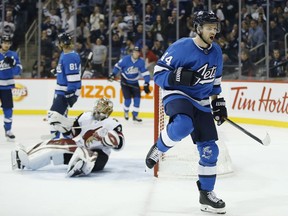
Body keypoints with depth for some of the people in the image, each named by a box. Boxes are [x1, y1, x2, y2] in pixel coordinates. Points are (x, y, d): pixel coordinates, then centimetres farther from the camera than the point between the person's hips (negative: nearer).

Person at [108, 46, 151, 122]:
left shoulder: (141, 62, -12)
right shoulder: (126, 59, -19)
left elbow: (145, 73, -10)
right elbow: (118, 66, -6)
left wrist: (146, 84, -17)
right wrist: (113, 74, -13)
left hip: (134, 82, 3)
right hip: (125, 81, -3)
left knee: (137, 98, -9)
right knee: (128, 99, -11)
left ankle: (135, 115, 5)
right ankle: (126, 111, 20)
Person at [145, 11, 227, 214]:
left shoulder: (216, 51, 5)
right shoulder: (181, 47, -15)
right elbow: (158, 73, -13)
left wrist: (218, 102, 16)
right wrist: (179, 77, -30)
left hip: (201, 102, 6)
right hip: (177, 96, -6)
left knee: (209, 149, 1)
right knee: (183, 125, -40)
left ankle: (206, 194, 14)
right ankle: (159, 148, -9)